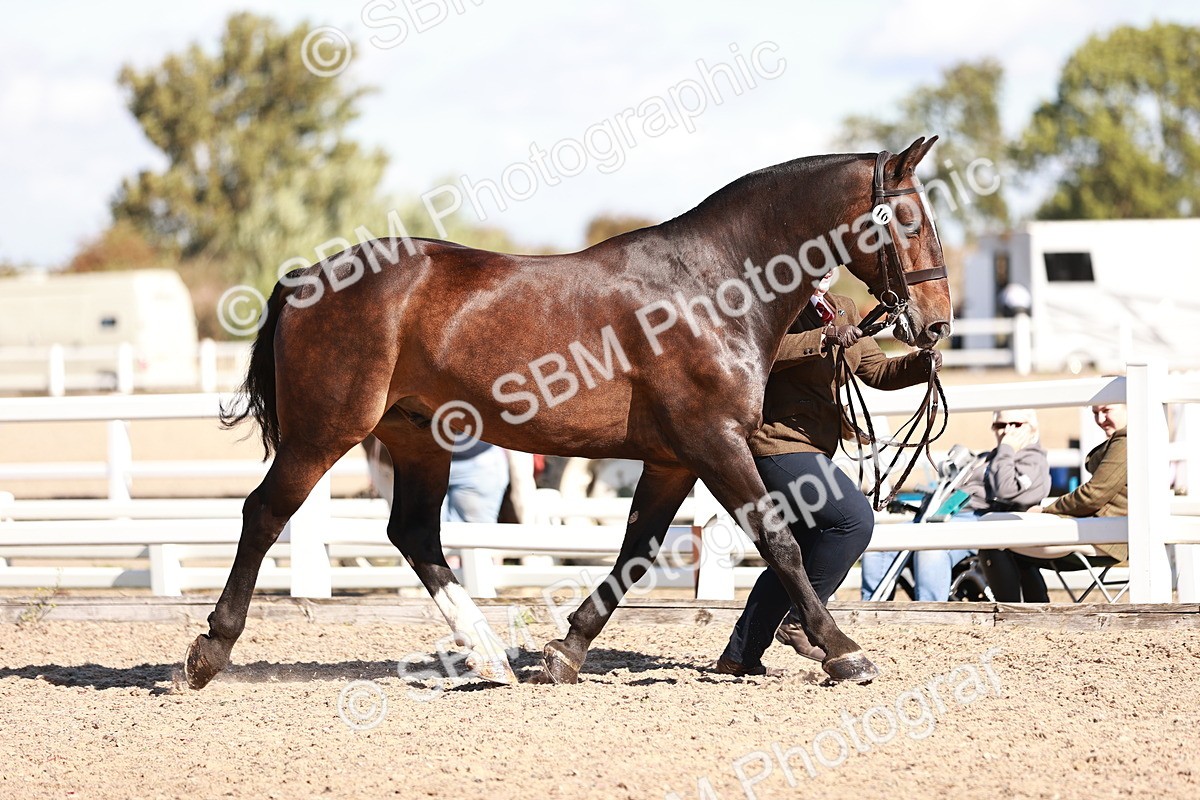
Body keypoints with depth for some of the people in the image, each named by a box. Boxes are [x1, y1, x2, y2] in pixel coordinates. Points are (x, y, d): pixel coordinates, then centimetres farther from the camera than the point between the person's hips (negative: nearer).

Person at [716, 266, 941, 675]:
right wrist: (824, 339, -36)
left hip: (809, 449, 10)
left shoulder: (843, 310, 18)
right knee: (855, 518, -21)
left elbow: (876, 370, 14)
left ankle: (739, 655, 17)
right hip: (777, 440, -10)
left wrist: (922, 362, -5)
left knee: (795, 559, 13)